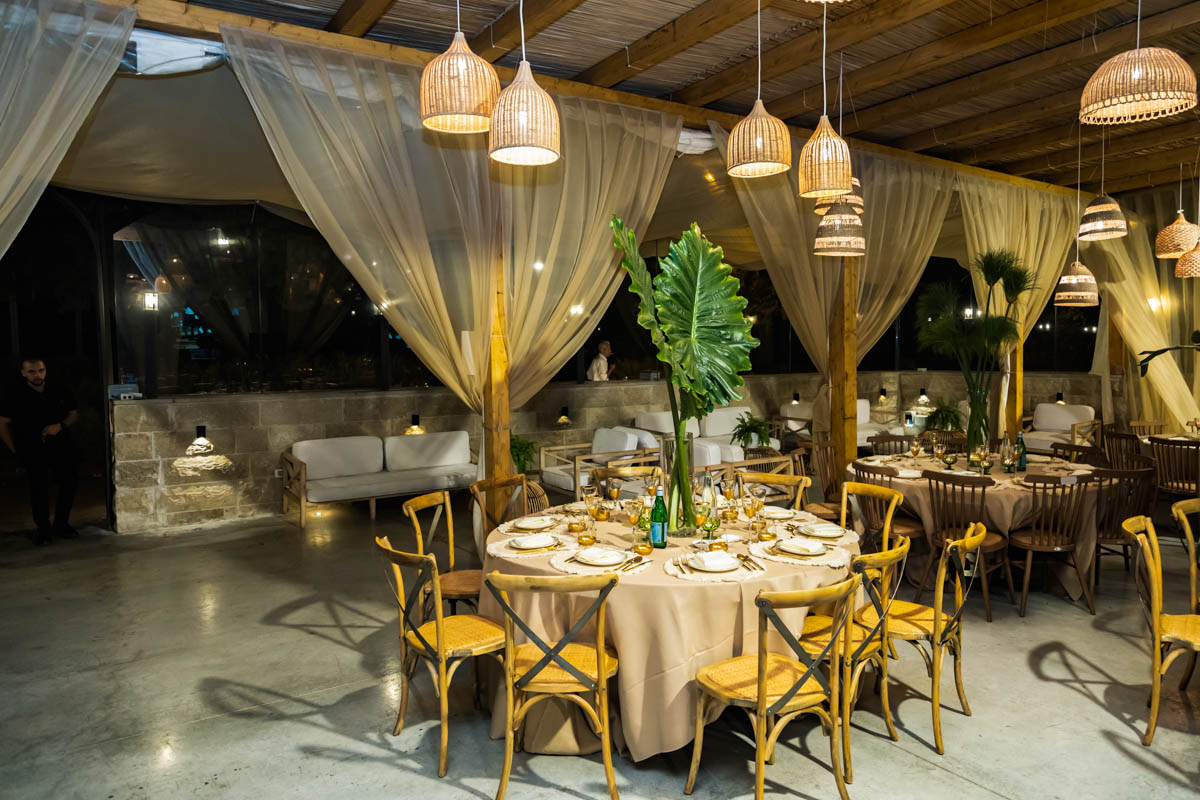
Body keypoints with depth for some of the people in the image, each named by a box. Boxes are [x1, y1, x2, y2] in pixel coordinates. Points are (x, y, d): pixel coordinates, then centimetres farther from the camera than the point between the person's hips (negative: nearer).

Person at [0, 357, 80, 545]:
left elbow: (74, 413, 9)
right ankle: (43, 528, 15)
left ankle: (61, 524, 20)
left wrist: (60, 426, -11)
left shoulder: (60, 392, 1)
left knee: (69, 485, 2)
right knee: (39, 489, 0)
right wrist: (16, 449, -1)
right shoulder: (16, 397, -5)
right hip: (33, 450, -2)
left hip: (61, 447, 2)